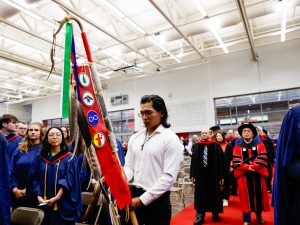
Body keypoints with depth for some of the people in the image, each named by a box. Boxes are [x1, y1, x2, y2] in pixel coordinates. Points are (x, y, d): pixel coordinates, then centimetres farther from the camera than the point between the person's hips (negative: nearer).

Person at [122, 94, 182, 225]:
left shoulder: (170, 139, -10)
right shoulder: (134, 138, 8)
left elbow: (169, 177, -14)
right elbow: (129, 166, 9)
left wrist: (143, 199, -16)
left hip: (157, 200, -5)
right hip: (132, 195, 5)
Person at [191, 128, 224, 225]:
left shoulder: (216, 146, -1)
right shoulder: (196, 146, 5)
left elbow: (221, 162, -3)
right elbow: (193, 161, 5)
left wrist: (221, 176, -6)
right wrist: (192, 174, 1)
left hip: (213, 175, -2)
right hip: (200, 175, 2)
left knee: (214, 195, 12)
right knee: (200, 195, 8)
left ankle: (215, 213, 32)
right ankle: (200, 216, 18)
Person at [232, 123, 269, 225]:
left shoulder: (259, 144, 6)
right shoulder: (238, 146, 4)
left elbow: (263, 159, -6)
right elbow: (235, 163, -5)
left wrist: (253, 166, -18)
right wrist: (247, 167, -17)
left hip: (258, 174, 1)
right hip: (243, 175, -1)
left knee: (259, 194, 9)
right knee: (246, 195, 2)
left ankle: (259, 215, 32)